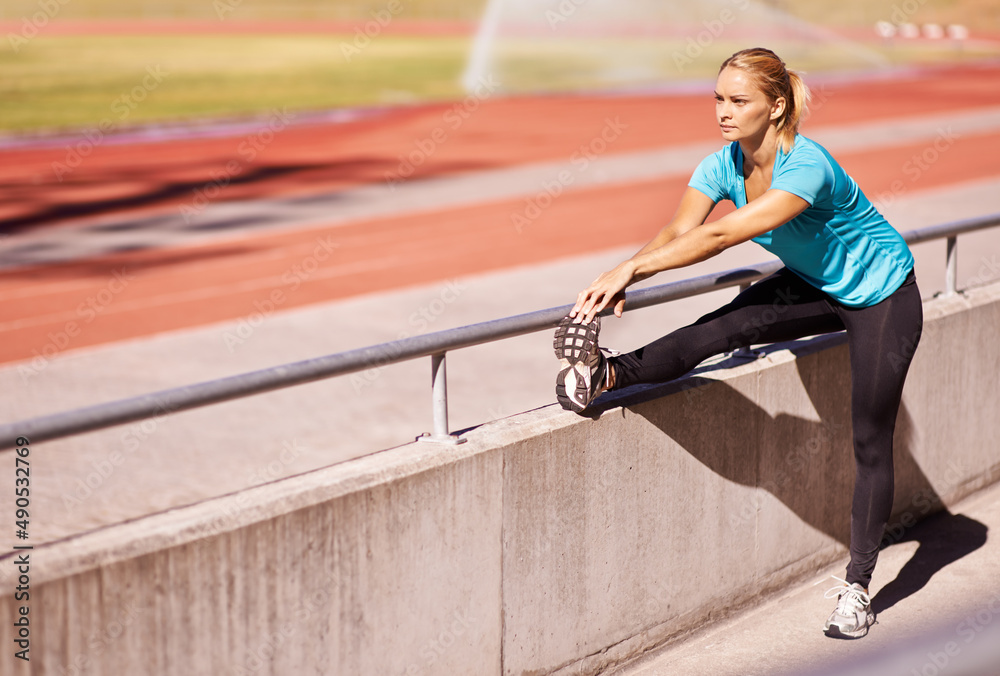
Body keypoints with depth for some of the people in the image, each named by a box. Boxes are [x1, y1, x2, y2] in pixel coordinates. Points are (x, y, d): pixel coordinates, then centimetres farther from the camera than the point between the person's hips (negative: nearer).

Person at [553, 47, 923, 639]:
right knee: (725, 327, -24)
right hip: (813, 287, 6)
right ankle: (607, 374, -40)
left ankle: (857, 588, 5)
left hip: (882, 299, -6)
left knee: (871, 440, -2)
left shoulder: (806, 167, -36)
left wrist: (630, 267, -45)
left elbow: (721, 236, -43)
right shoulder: (725, 165, -14)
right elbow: (678, 232, -24)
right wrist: (619, 284, -41)